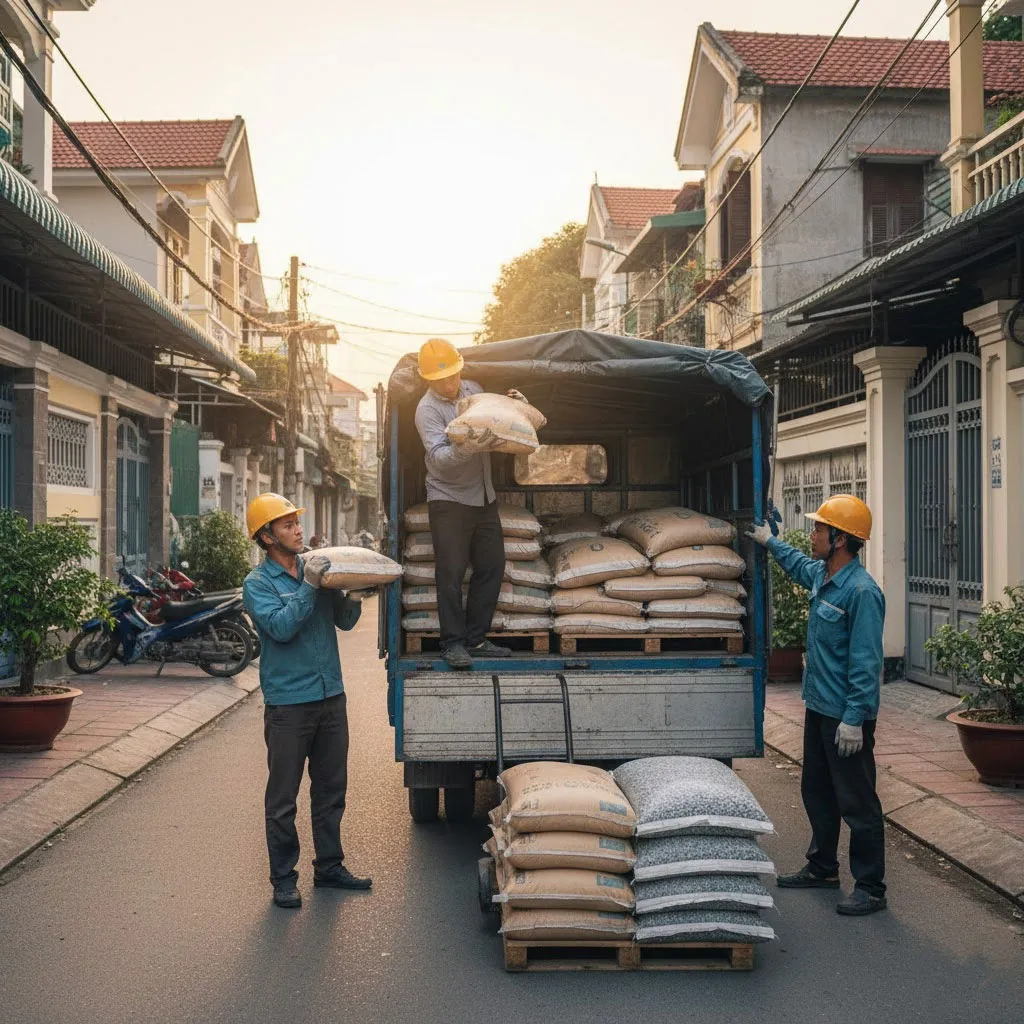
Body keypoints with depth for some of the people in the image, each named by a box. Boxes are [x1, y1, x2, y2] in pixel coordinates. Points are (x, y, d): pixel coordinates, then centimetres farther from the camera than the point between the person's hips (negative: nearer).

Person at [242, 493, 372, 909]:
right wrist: (309, 586, -25)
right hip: (288, 703, -6)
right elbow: (281, 627, -22)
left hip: (331, 697, 6)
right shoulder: (258, 584, -7)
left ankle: (329, 866, 29)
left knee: (331, 790, 15)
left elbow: (344, 621, 11)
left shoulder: (317, 567, 8)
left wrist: (354, 596, -8)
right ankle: (284, 878, 15)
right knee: (282, 799, 3)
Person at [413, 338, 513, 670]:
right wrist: (462, 449, -45)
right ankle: (452, 643, 4)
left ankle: (475, 639, 18)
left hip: (483, 496, 7)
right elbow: (439, 458, -26)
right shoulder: (427, 409, -14)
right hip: (449, 499, -7)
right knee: (451, 572, -5)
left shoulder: (473, 389, 6)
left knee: (492, 566, 9)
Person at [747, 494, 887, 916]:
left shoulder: (861, 591, -22)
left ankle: (870, 888, 9)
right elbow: (798, 564, 34)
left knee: (857, 803, -1)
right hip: (819, 707, 10)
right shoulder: (821, 576, 6)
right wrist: (770, 542, 42)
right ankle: (822, 868, 35)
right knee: (816, 792, 20)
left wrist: (854, 718, -25)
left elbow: (865, 663, -24)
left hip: (846, 717, -10)